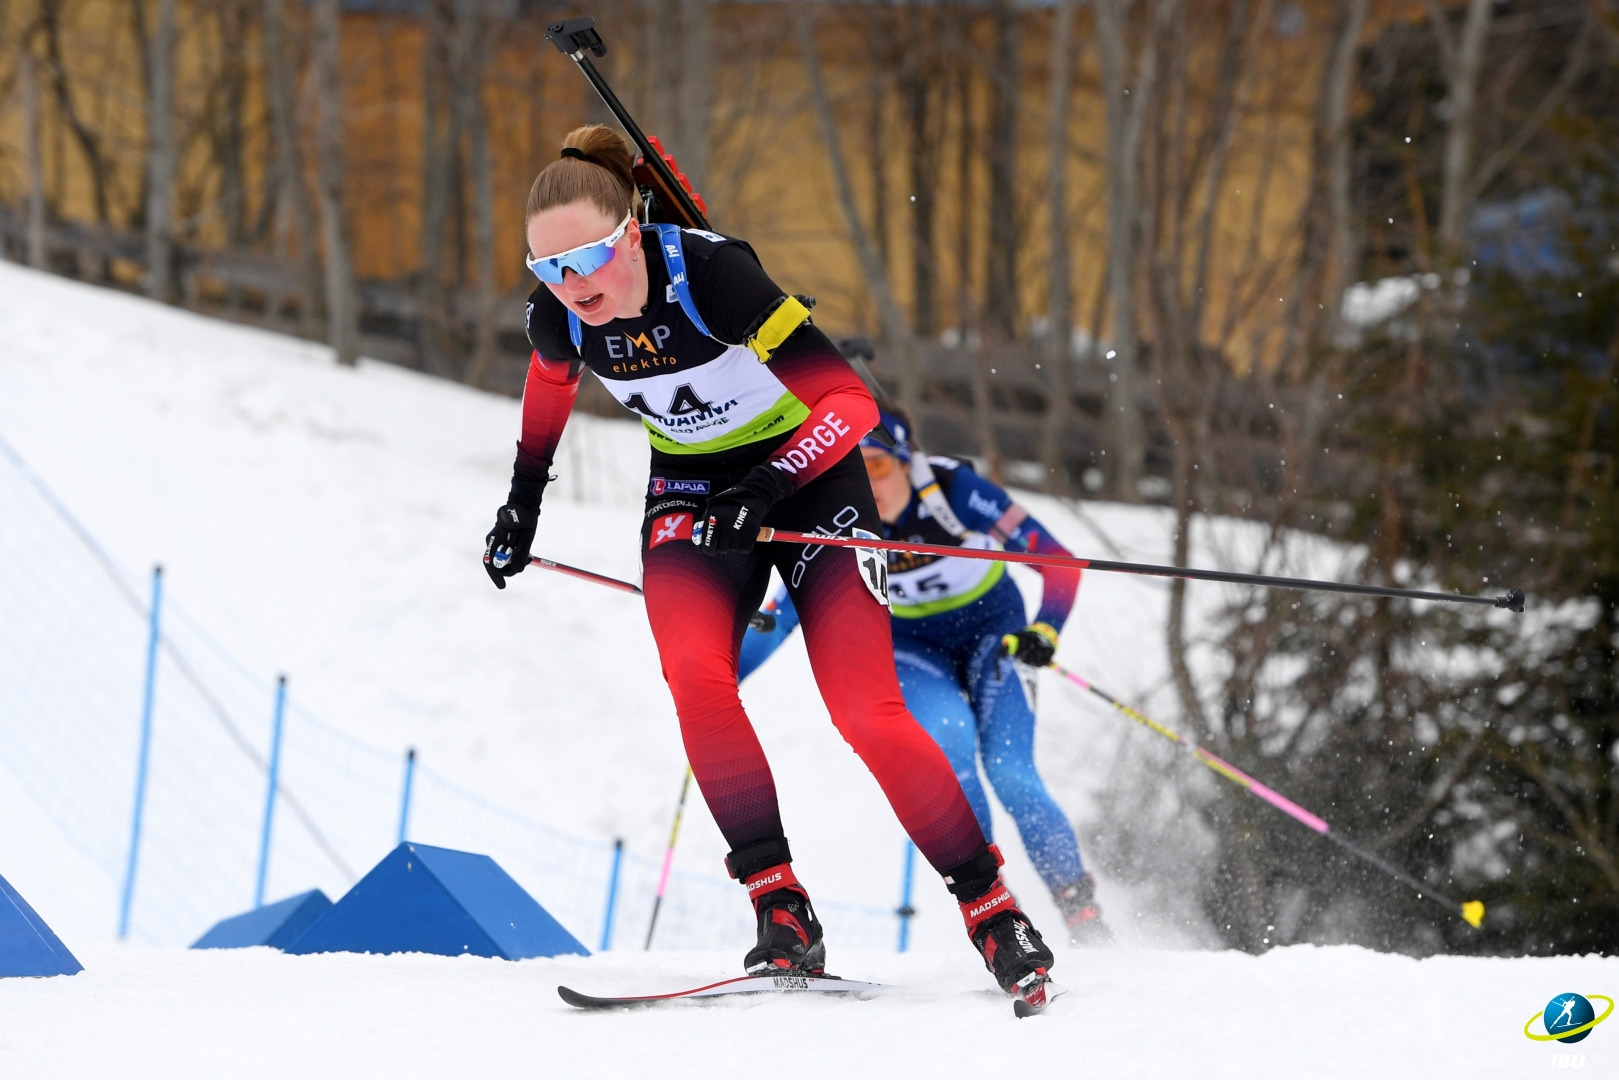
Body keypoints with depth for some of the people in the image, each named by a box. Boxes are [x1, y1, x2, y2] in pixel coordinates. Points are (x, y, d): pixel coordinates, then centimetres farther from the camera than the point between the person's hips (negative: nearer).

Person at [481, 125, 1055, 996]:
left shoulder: (712, 273, -31)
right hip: (690, 488, 4)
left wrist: (762, 493, -40)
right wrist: (521, 505, 19)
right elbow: (550, 384, 13)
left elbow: (851, 403, -30)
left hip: (803, 467, -4)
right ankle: (781, 911, -18)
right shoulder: (560, 315, -14)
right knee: (694, 671, -25)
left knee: (865, 711, -15)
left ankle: (991, 906, -1)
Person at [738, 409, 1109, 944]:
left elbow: (1056, 560, -27)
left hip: (991, 633, -1)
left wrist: (1044, 630, -44)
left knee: (1010, 773, -20)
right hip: (913, 649, 2)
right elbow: (778, 617, -12)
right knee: (950, 736, -29)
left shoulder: (952, 490, -28)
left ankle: (1082, 910, -8)